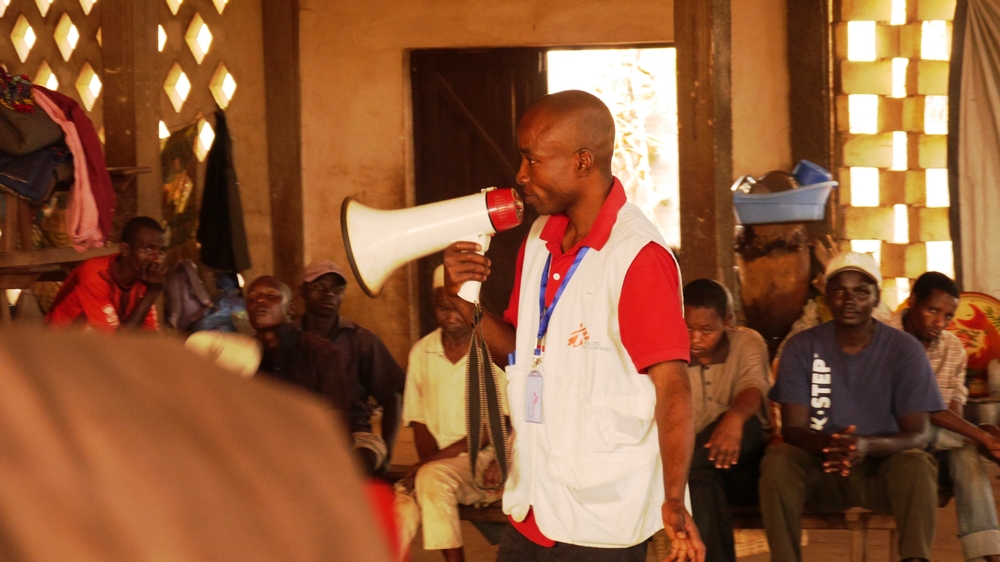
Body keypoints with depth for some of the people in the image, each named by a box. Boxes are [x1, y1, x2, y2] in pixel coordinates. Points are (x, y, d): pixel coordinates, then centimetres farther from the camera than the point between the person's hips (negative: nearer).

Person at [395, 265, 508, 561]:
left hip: (487, 462, -4)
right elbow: (419, 421, 11)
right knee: (401, 508, -26)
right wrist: (429, 461, -10)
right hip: (438, 467, 4)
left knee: (433, 476, -33)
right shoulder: (422, 353, 10)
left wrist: (436, 459, -16)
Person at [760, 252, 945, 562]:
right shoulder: (802, 347, -1)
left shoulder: (904, 350, -4)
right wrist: (827, 444, -31)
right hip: (821, 472, 1)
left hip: (884, 469, -1)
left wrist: (866, 445, -33)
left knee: (916, 463, -33)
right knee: (778, 460, -30)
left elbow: (918, 435, -10)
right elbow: (792, 428, -6)